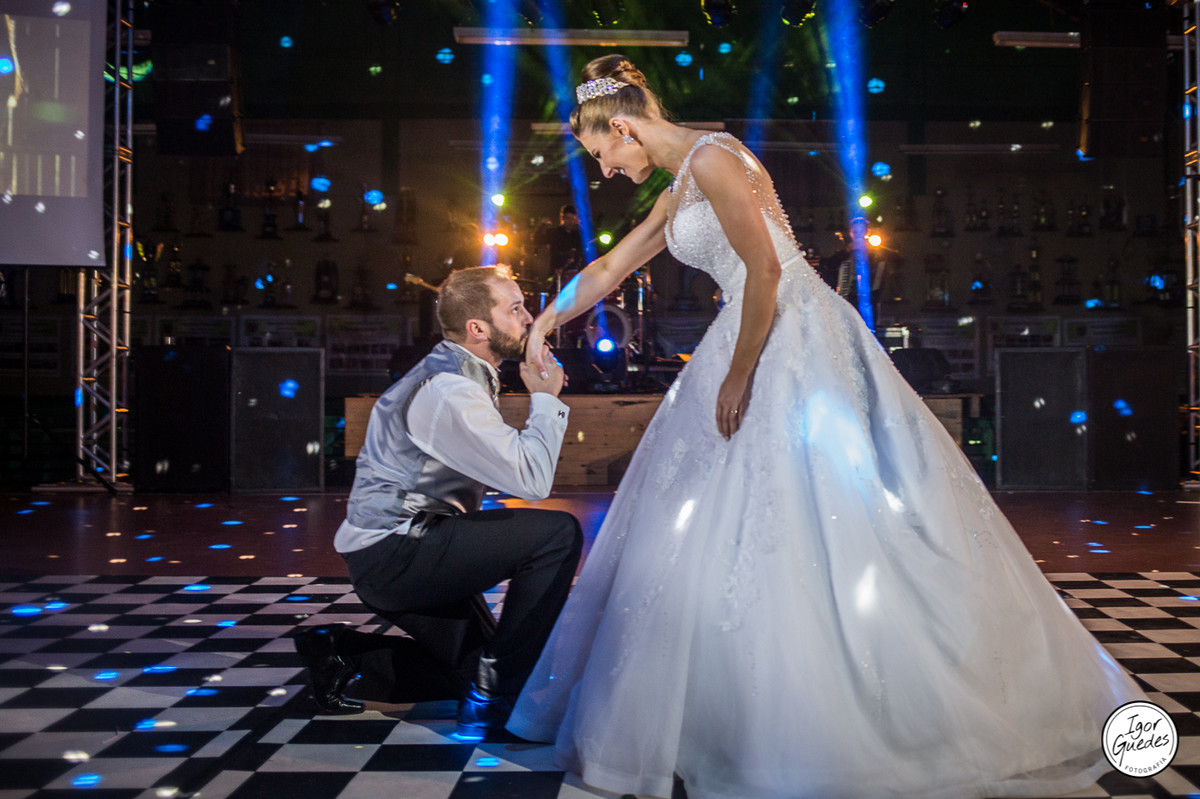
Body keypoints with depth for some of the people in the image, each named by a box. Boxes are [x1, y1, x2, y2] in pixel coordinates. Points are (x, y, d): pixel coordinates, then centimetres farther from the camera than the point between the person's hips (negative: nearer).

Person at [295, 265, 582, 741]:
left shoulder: (457, 375, 12)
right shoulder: (449, 391, -21)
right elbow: (531, 479, -23)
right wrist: (545, 397, -13)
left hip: (403, 551, 11)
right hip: (393, 555, -11)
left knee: (476, 662, 17)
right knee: (558, 533, -19)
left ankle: (344, 652, 15)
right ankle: (491, 701, -13)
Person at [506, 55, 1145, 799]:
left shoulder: (712, 157, -11)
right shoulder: (677, 192, 18)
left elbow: (765, 269, -19)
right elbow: (606, 270, 28)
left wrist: (738, 375, -15)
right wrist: (543, 325, 29)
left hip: (799, 348, -10)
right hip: (759, 345, 10)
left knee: (831, 525, -7)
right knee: (721, 533, 12)